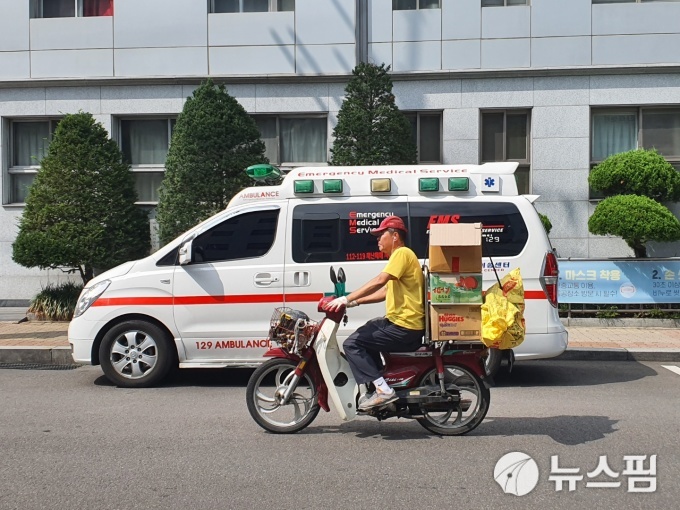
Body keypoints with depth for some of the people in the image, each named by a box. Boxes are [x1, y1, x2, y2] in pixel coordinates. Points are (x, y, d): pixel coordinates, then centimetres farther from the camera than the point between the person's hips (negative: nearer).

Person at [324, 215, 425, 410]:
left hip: (404, 328, -11)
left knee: (352, 343, -11)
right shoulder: (399, 255, 22)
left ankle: (383, 390, -14)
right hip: (397, 321, 11)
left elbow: (379, 281, -24)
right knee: (364, 334, 27)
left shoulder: (402, 253, -12)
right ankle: (378, 385, 22)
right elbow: (385, 291, 21)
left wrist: (346, 299, -25)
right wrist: (355, 302, 14)